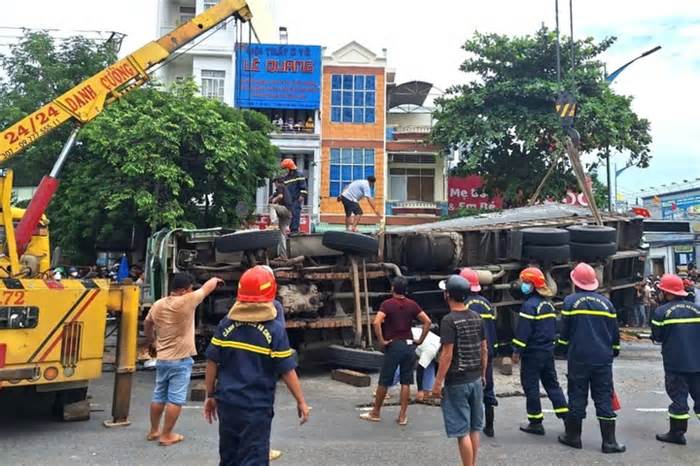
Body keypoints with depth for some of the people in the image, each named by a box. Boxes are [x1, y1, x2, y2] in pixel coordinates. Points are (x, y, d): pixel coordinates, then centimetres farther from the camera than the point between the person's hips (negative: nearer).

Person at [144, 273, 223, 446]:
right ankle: (166, 435, 6)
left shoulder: (157, 305, 3)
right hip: (180, 361, -7)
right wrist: (215, 280, 17)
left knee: (159, 397, 17)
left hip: (162, 359, 7)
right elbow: (207, 287, -4)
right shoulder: (186, 302, -17)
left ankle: (154, 431, 28)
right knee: (175, 399, 1)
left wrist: (151, 343, 35)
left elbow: (147, 325, 19)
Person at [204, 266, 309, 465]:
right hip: (256, 407, -4)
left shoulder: (226, 324, -2)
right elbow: (287, 371, -10)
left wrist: (210, 395, 14)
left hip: (227, 403, 4)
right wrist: (301, 402, 1)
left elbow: (212, 363, 2)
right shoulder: (274, 329, -12)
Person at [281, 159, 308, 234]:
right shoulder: (286, 177, 19)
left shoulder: (299, 174, -1)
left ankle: (295, 229, -14)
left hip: (297, 199, -7)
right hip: (289, 199, 7)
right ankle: (291, 229, 9)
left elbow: (303, 186, -8)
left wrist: (302, 195, -16)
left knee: (295, 214, -13)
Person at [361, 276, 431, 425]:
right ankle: (402, 416, 10)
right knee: (406, 383, 7)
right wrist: (420, 340, 4)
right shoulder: (412, 304, 3)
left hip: (393, 346, -3)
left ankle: (375, 413, 21)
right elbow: (427, 321, 0)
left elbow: (376, 322, -23)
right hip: (409, 346, 4)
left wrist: (381, 340, -13)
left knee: (384, 382, 8)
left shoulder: (387, 304, -8)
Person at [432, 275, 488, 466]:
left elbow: (447, 355, -19)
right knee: (474, 428, 16)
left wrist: (438, 383, -14)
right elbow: (484, 349, 9)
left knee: (462, 431, 1)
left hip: (457, 382, -7)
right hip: (476, 379, 7)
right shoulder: (477, 317, 4)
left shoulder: (449, 320, -17)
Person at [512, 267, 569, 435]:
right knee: (552, 384, 16)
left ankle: (536, 423, 7)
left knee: (531, 387, 2)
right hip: (548, 351, 8)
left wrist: (516, 351, -13)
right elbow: (554, 327, 18)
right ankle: (566, 416, 14)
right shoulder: (548, 304, 10)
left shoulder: (529, 305, -17)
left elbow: (523, 331, -19)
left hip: (532, 353, -8)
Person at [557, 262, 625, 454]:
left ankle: (573, 436, 16)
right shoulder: (605, 302, 3)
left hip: (579, 357, -2)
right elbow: (614, 332, 8)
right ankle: (609, 441, 7)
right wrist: (614, 350, 23)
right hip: (603, 358, 2)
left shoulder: (570, 301, -6)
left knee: (577, 397, 8)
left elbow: (565, 331, -2)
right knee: (604, 398, 6)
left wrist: (565, 345, 15)